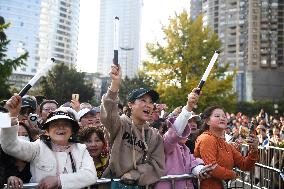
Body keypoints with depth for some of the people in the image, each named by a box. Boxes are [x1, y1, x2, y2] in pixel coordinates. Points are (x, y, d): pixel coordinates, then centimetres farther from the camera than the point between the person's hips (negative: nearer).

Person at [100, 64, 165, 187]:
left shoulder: (155, 136, 7)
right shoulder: (121, 125, -2)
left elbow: (158, 166, 2)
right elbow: (108, 115, -24)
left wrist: (135, 174, -13)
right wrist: (115, 83, -36)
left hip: (141, 184, 3)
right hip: (114, 182, -2)